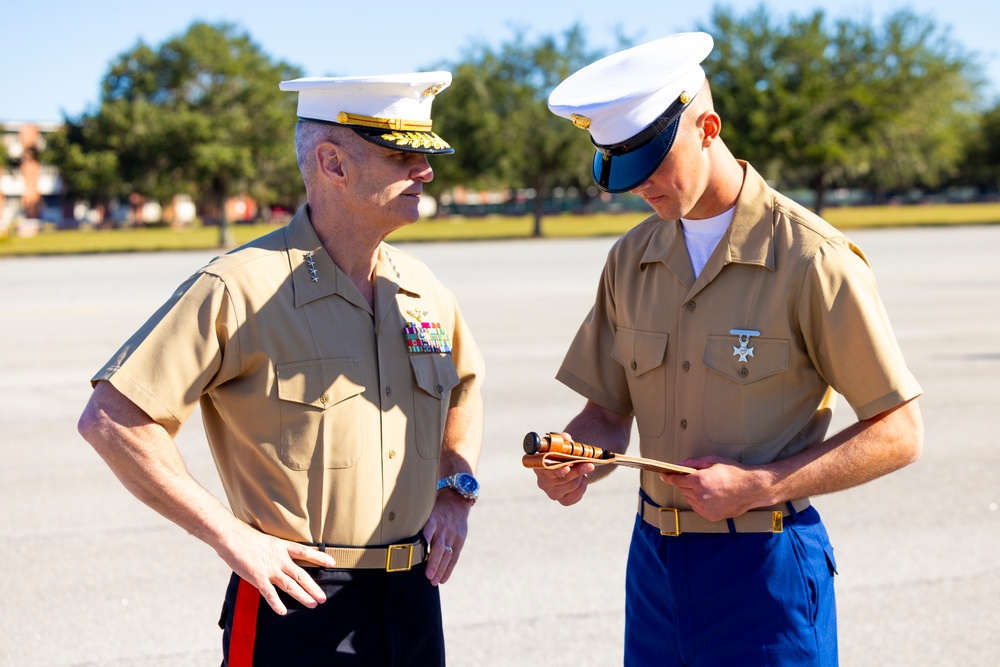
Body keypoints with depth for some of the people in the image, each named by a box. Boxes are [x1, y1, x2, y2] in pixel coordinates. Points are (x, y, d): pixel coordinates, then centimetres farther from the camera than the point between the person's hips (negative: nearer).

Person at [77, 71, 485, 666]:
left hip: (414, 596, 6)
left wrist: (455, 490, 9)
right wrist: (230, 534, -16)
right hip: (299, 600, -6)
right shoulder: (240, 290, -15)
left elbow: (465, 388, 26)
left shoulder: (422, 289, 6)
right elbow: (112, 420, -16)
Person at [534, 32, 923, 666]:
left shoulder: (813, 259, -11)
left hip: (766, 566, -5)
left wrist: (756, 486, -18)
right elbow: (607, 414, 11)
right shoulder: (631, 260, 6)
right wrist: (574, 461, -11)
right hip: (655, 558, 5)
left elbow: (899, 435, -10)